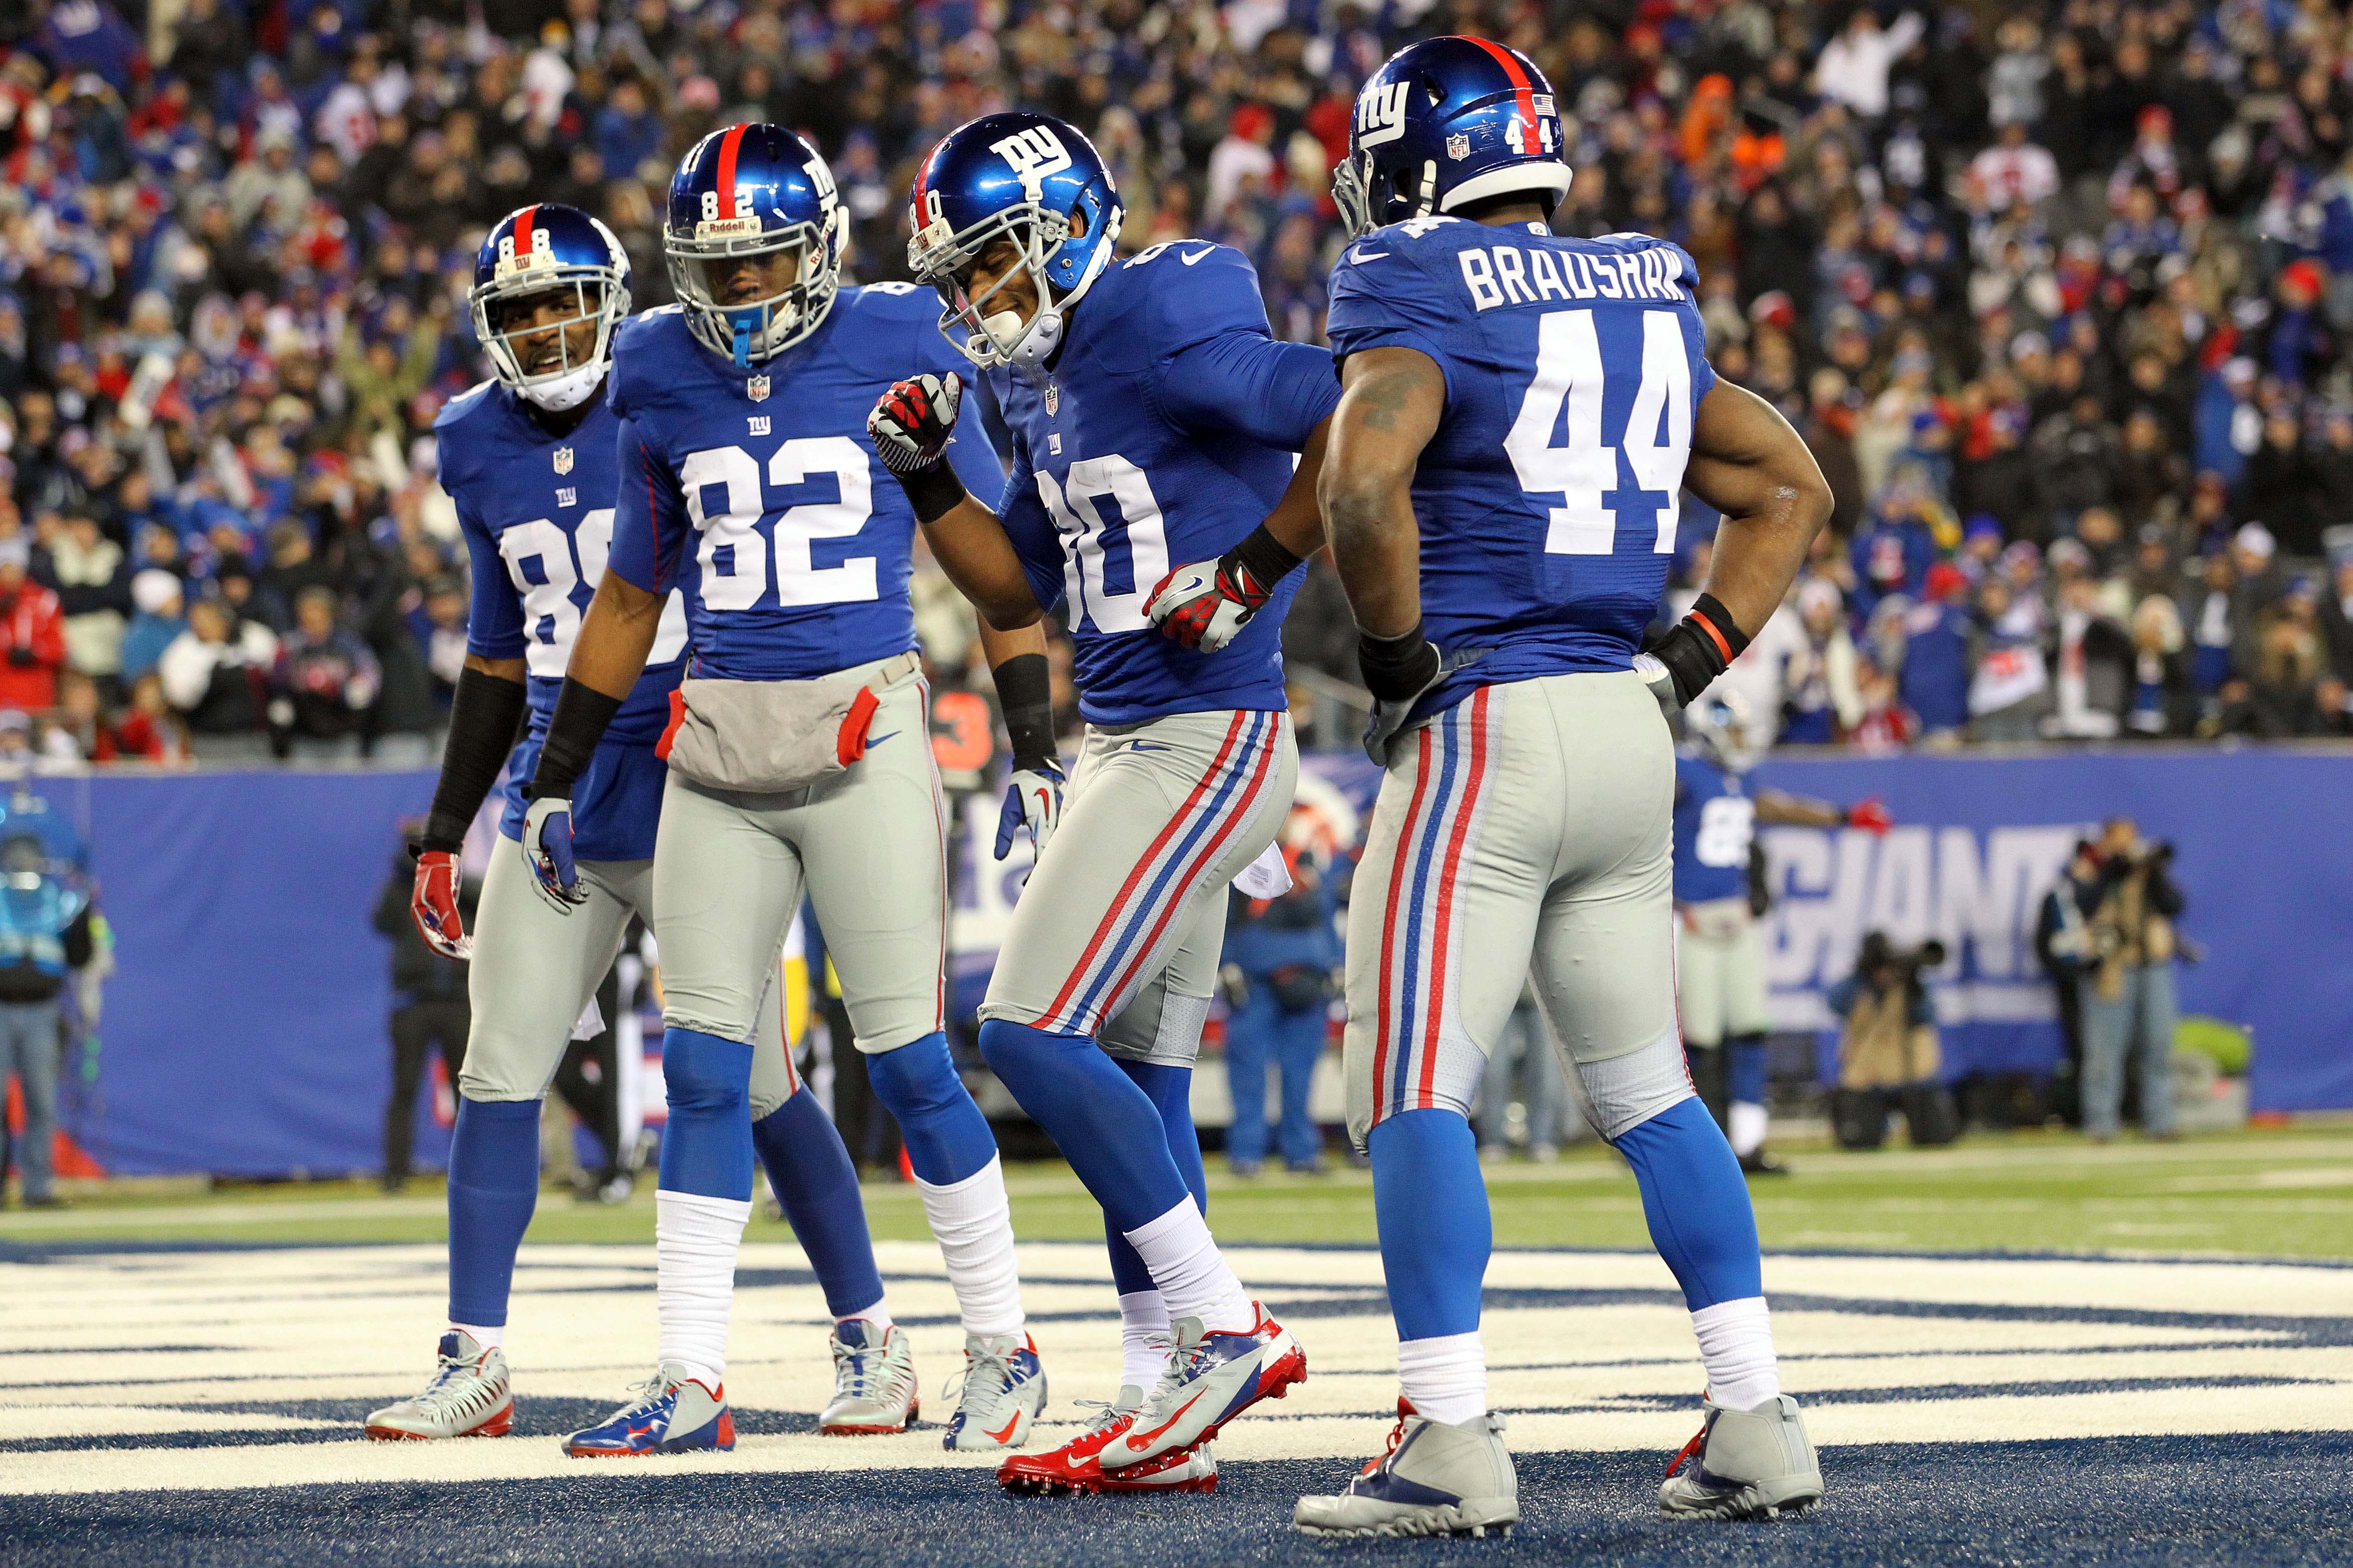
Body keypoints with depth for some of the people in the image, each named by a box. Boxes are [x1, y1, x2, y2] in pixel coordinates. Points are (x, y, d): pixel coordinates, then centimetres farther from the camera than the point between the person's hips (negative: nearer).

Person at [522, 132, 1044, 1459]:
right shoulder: (666, 381, 10)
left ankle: (1004, 1346, 11)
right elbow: (632, 597, 20)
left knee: (910, 1061, -3)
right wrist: (557, 780, 21)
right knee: (704, 1068, 1)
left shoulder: (893, 353, -2)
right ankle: (693, 1383, 4)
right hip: (717, 750, 4)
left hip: (864, 737, -4)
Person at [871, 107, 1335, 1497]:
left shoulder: (1166, 334, -15)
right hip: (1124, 749, 10)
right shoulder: (1047, 380, 14)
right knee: (1135, 1077, 10)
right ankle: (1165, 1414, 13)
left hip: (1202, 743, -10)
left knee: (1034, 1032, -13)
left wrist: (1253, 571, -17)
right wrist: (929, 477, 10)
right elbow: (1017, 588, 23)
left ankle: (1222, 1330, -7)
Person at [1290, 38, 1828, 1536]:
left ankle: (1453, 1442, -9)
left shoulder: (1420, 296, -9)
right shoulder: (1650, 296, 13)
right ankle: (1758, 1425, 12)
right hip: (1628, 738, 7)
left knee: (1413, 1093, -3)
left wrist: (1399, 657, -11)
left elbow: (1366, 482, -26)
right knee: (1651, 1090, 14)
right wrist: (1687, 665, 16)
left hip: (1482, 735, -7)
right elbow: (1792, 489, 20)